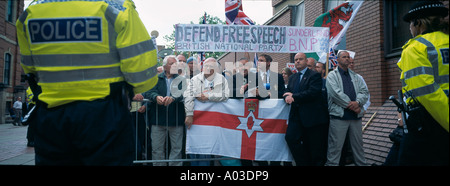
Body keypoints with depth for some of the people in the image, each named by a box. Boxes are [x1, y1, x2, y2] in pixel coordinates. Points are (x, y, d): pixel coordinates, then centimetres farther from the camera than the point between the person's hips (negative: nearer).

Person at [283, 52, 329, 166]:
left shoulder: (314, 75, -3)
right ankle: (304, 162, 5)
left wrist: (294, 97, -14)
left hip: (312, 116, -5)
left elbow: (313, 92, -17)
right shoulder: (292, 78, 20)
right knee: (290, 137, -9)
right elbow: (287, 92, 14)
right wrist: (287, 97, -11)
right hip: (297, 116, 6)